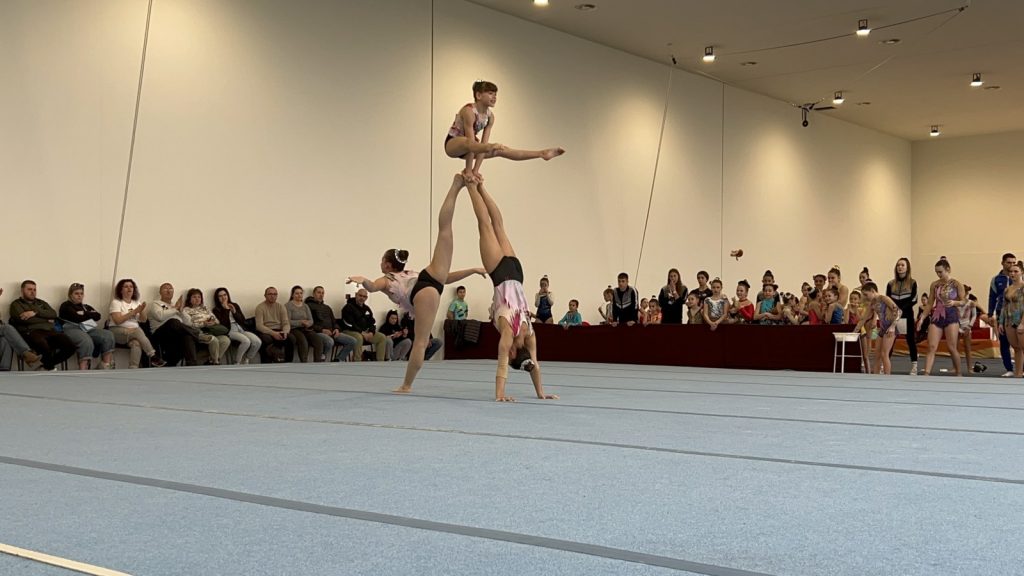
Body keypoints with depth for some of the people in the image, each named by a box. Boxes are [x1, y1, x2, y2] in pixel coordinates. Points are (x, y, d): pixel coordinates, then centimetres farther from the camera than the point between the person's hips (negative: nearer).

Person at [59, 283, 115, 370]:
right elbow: (78, 318, -5)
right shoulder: (66, 306, 12)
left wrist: (84, 314, 1)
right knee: (87, 342, -39)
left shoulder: (86, 307, 31)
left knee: (108, 335, -24)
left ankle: (106, 366, -29)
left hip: (89, 329, 6)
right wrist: (90, 314, 8)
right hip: (73, 329, -6)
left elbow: (97, 316, 11)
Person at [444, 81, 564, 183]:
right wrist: (469, 171, -30)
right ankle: (466, 171, -65)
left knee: (501, 150, -3)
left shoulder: (490, 116, -5)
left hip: (466, 149, 7)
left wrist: (475, 170, -16)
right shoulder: (469, 111, -27)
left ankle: (541, 154, -4)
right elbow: (471, 141, -30)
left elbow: (483, 144, -9)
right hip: (452, 144, -7)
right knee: (469, 143, -41)